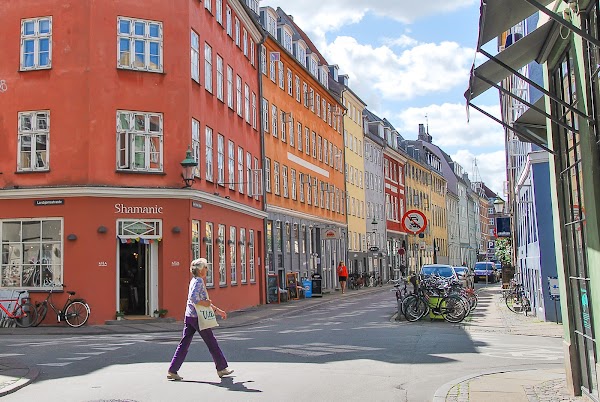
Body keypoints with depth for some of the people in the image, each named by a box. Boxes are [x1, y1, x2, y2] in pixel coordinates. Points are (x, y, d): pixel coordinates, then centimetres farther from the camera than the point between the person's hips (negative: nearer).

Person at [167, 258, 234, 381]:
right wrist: (204, 303, -16)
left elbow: (204, 300, 25)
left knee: (184, 344, 7)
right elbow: (193, 298, -27)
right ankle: (222, 368, 14)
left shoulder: (195, 281, 17)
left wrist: (217, 310, 26)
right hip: (198, 317, -9)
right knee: (212, 343, 4)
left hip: (189, 316, 9)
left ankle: (172, 371, 5)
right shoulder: (198, 281, -13)